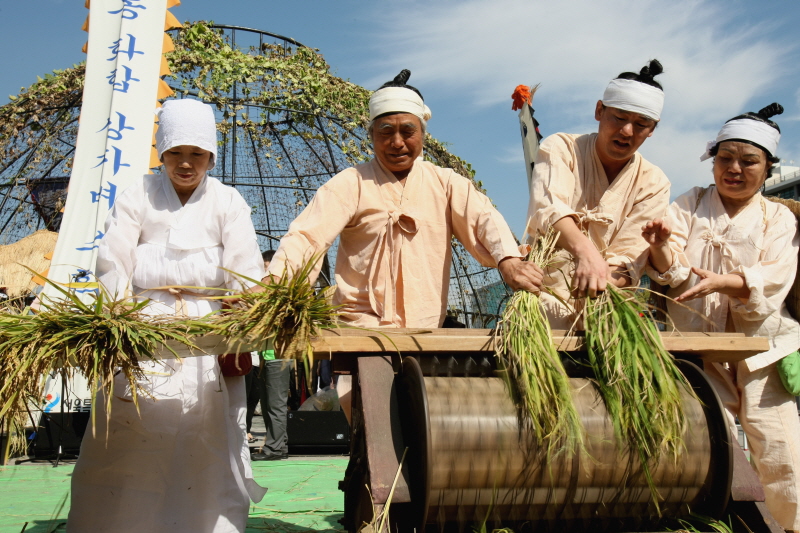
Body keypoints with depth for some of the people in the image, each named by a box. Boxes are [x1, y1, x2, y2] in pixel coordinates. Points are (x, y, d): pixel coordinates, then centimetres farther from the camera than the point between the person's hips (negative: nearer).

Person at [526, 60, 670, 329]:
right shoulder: (561, 148, 0)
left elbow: (630, 256, -5)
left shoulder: (654, 183, 6)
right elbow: (549, 208, -21)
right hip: (545, 301, -2)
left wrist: (608, 280, -28)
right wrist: (584, 250, -40)